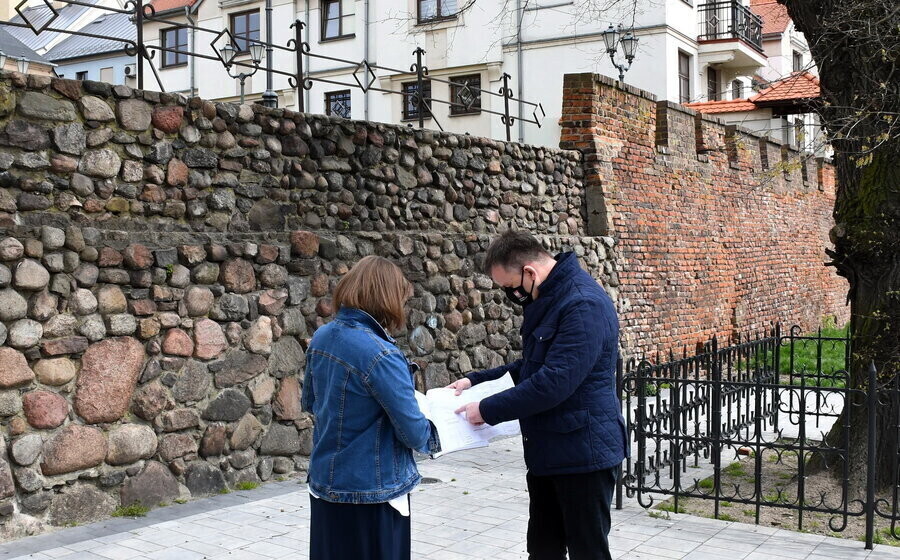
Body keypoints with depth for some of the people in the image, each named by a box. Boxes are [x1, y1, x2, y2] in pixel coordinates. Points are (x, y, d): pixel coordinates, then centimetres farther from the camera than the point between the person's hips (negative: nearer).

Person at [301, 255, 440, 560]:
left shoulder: (321, 339, 0)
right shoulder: (380, 355, -24)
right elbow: (412, 432, -19)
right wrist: (434, 437, 1)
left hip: (325, 484, 7)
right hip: (371, 492, -7)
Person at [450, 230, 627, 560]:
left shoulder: (584, 305, -22)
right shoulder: (548, 299, 10)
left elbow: (554, 383, -27)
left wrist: (489, 410, -18)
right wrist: (476, 381, 10)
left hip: (584, 453, -9)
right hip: (548, 452, 9)